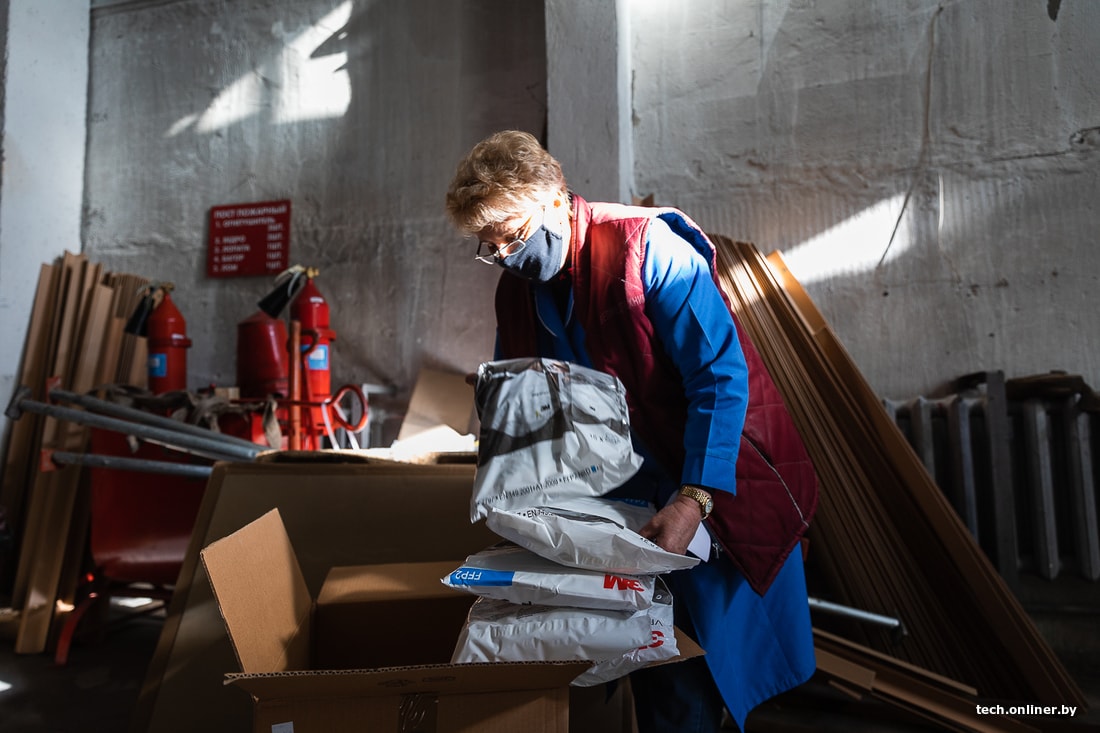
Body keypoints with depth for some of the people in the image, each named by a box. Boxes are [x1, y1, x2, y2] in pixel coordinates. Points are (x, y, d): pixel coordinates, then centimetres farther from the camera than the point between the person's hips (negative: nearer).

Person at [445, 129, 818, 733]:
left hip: (718, 489, -5)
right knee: (658, 683, 11)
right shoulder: (516, 291, 1)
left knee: (721, 662, 6)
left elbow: (723, 377, -24)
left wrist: (694, 501, -30)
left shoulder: (650, 250, -20)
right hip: (629, 504, 5)